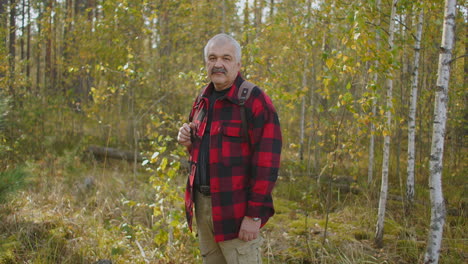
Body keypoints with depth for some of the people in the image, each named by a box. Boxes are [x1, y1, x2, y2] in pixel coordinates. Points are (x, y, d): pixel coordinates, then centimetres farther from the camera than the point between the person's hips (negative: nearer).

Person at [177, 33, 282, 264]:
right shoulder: (202, 101, 12)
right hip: (202, 204, 7)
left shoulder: (255, 101, -12)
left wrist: (254, 215, -19)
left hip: (235, 210, -7)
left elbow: (266, 164, -16)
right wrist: (189, 142, 3)